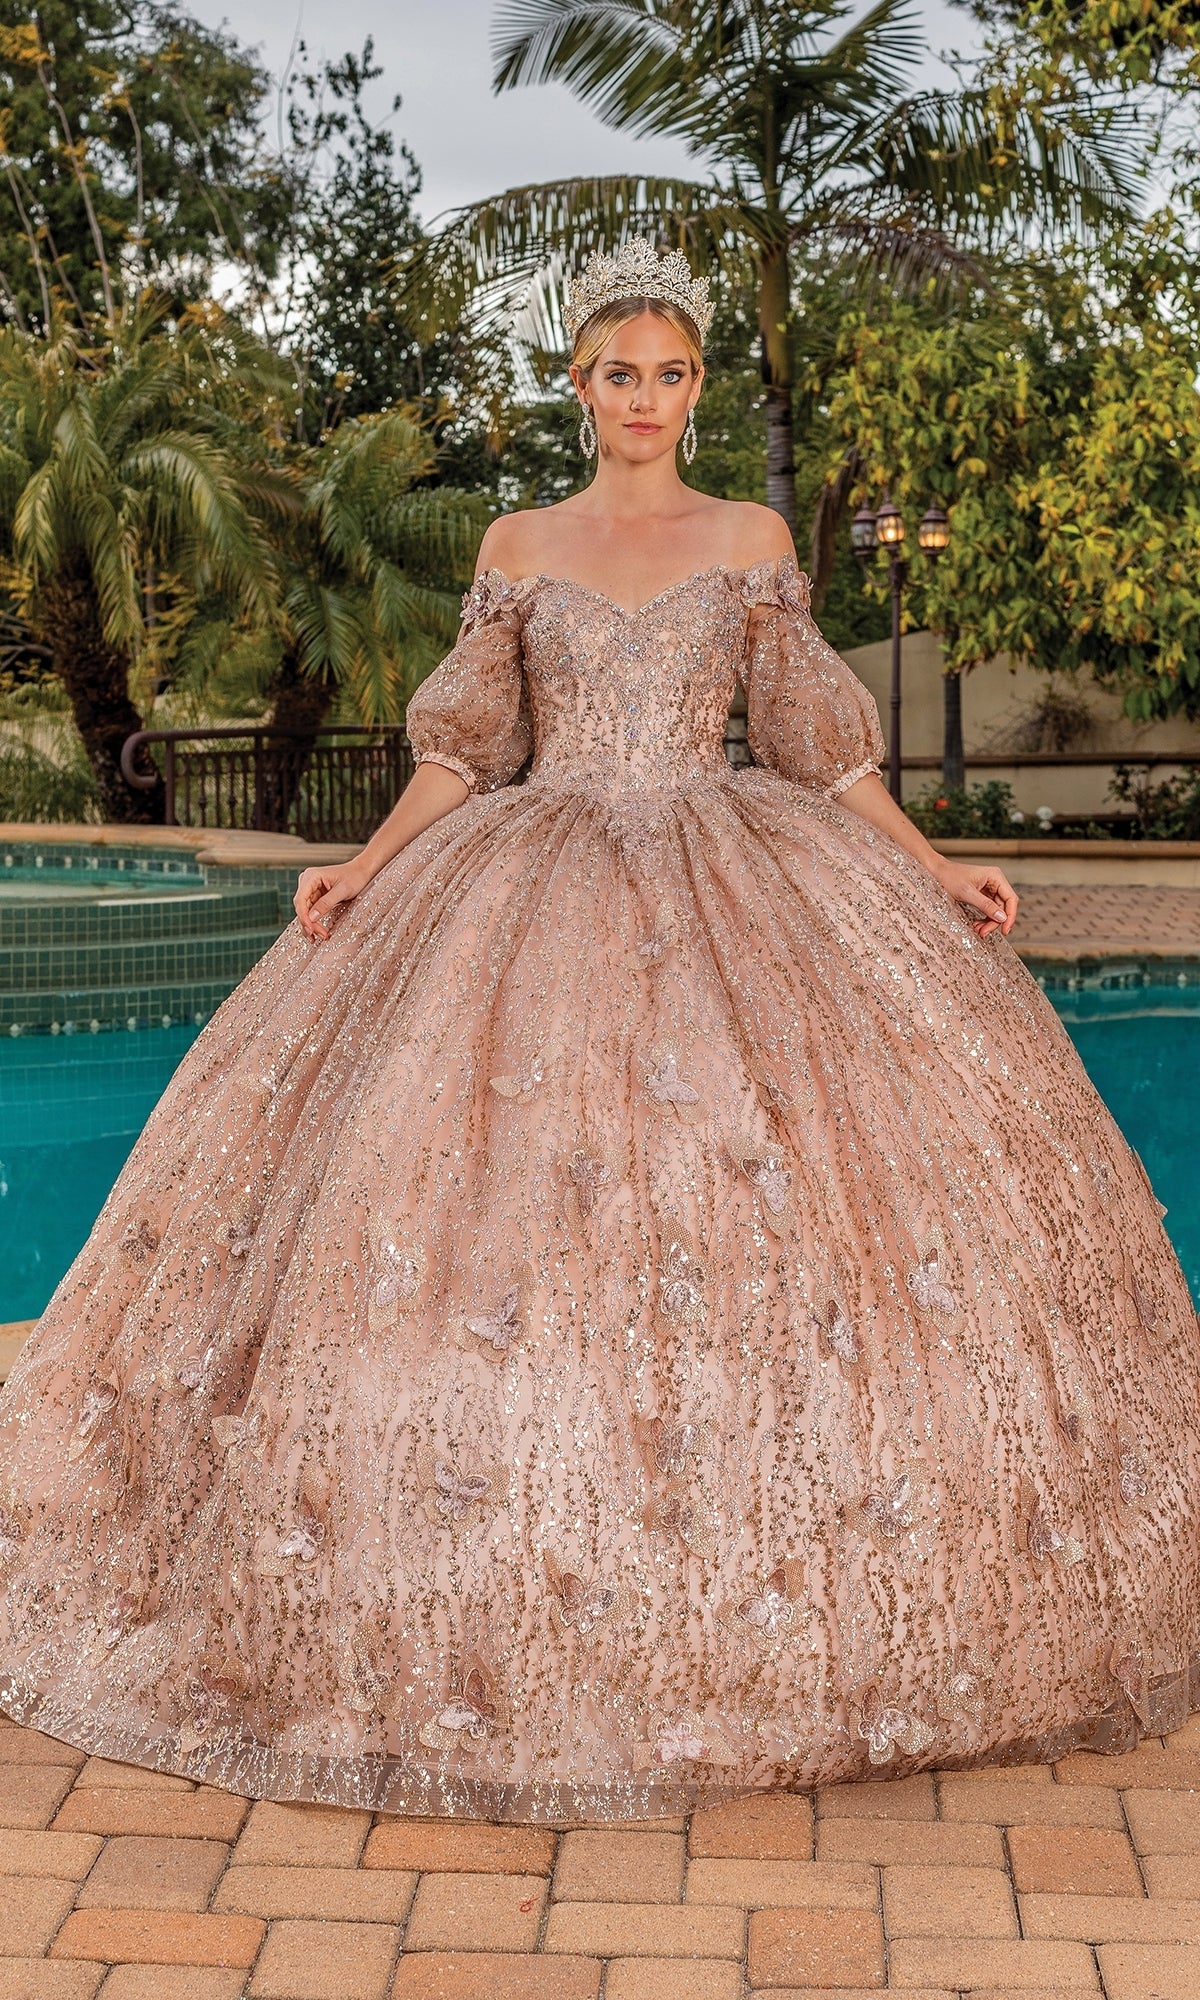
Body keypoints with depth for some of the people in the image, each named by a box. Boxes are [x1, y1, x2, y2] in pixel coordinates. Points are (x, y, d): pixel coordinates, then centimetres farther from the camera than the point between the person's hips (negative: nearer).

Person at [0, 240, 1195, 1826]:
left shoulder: (754, 542, 9)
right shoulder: (517, 547, 10)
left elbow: (817, 747, 9)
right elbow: (463, 751, 8)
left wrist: (936, 869, 2)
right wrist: (362, 869, -5)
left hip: (730, 896, 0)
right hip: (532, 903, 0)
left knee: (759, 1209, -7)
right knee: (489, 1198, -9)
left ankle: (765, 1600, 8)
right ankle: (501, 1618, 4)